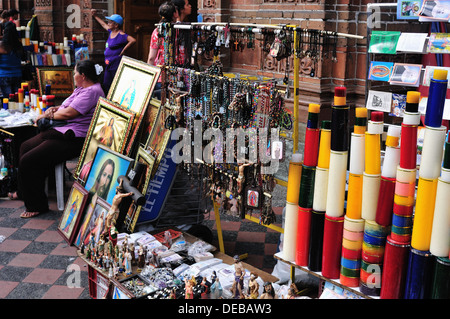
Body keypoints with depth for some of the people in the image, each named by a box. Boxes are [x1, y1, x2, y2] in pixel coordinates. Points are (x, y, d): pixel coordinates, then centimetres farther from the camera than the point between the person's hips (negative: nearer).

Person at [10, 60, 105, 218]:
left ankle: (36, 205, -3)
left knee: (28, 161, -17)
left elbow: (69, 113, -21)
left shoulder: (92, 91, -18)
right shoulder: (82, 89, 17)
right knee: (25, 146, 20)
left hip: (74, 139, -12)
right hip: (63, 131, 12)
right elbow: (69, 106, 26)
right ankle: (24, 192, 32)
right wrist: (54, 109, 4)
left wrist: (47, 115, -5)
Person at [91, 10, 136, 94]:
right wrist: (95, 16, 40)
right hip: (109, 65, 9)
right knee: (106, 86, 12)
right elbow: (103, 24, 32)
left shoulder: (121, 35, -14)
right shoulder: (111, 31, 12)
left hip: (117, 65, -9)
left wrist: (123, 51, -20)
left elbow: (133, 40, -28)